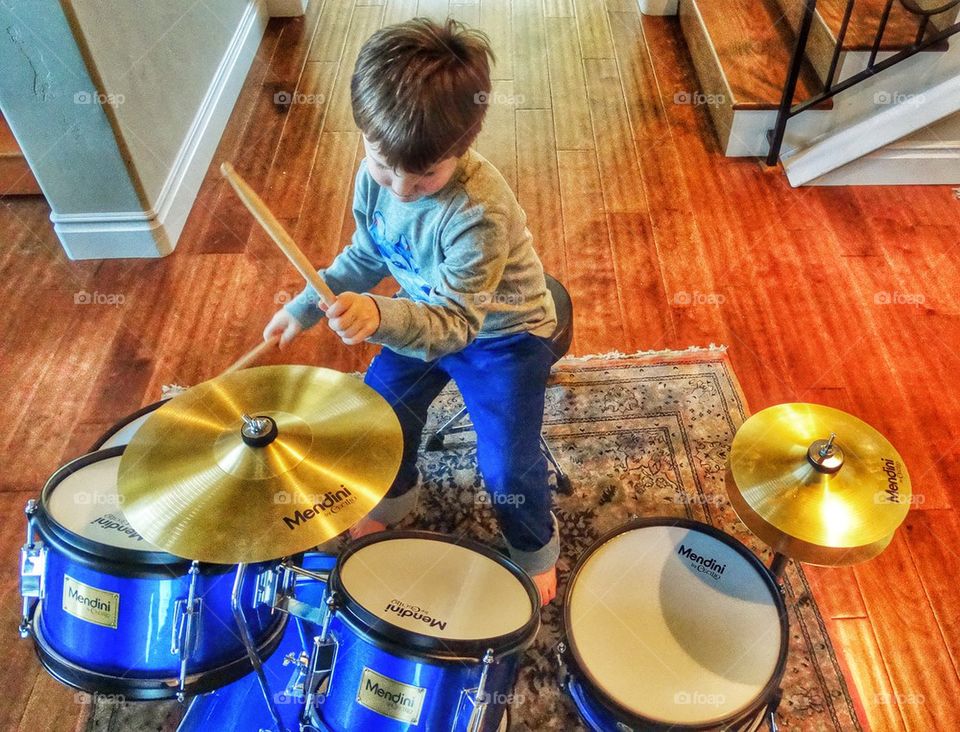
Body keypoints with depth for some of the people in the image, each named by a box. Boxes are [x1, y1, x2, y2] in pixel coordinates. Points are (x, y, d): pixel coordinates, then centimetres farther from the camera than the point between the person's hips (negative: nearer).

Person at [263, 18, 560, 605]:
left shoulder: (478, 211, -38)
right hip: (425, 313, 7)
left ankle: (536, 547, 26)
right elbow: (365, 256, 2)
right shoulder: (376, 176, -16)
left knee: (506, 464, -8)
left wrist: (380, 317, -57)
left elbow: (455, 322, -40)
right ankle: (396, 494, 46)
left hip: (502, 333, -6)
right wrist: (305, 308, -3)